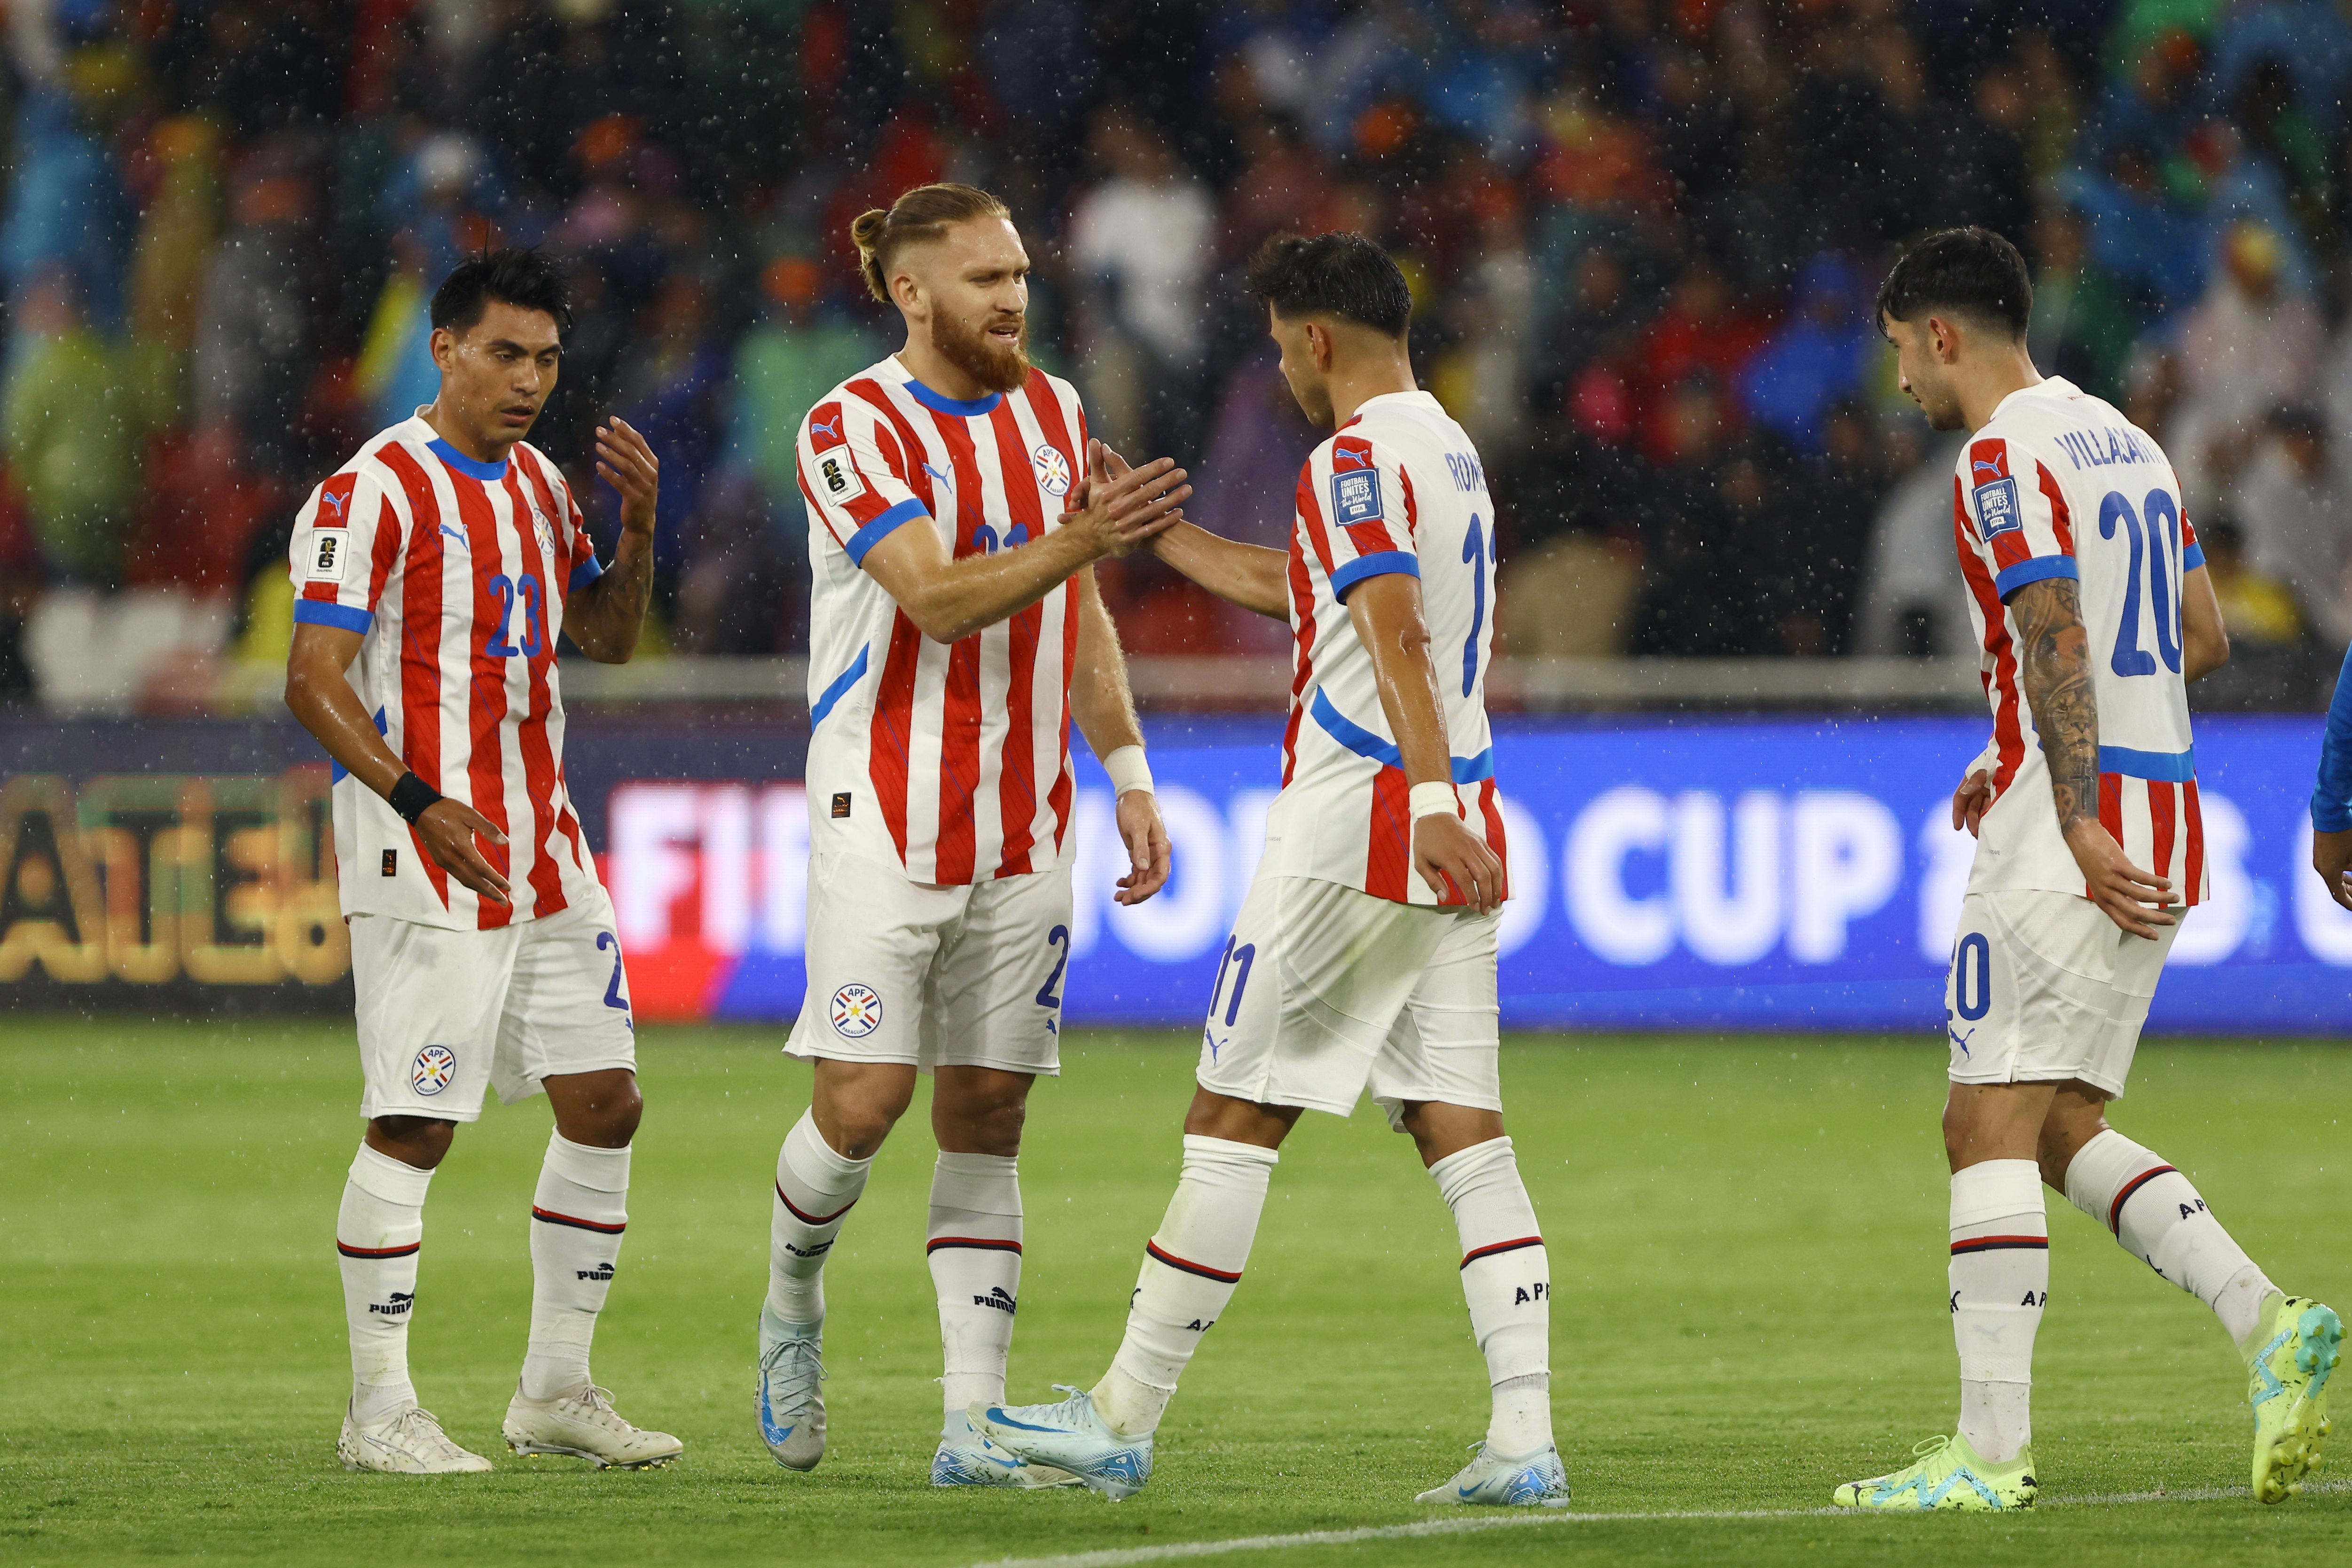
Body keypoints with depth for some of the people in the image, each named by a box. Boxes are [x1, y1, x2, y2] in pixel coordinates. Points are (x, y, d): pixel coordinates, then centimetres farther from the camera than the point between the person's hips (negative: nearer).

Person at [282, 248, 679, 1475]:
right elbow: (313, 681, -15)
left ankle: (555, 1390, 17)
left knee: (605, 1105, 7)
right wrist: (419, 802, -26)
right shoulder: (373, 494, -10)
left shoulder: (537, 485, 14)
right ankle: (380, 1410, 1)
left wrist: (638, 524, 4)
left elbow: (607, 636, 22)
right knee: (413, 1129, -6)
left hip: (545, 855, 8)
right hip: (426, 863, -8)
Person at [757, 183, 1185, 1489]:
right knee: (863, 1098, -11)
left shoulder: (1052, 411, 10)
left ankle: (973, 1427, 1)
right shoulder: (853, 428, -10)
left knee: (986, 1114, 2)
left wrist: (1127, 776, 13)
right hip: (883, 821, -5)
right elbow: (938, 601, -21)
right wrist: (1076, 541, -35)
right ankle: (791, 1301, 20)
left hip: (1024, 830, 5)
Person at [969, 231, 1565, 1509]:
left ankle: (1123, 1420, 4)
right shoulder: (1449, 451, 20)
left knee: (1233, 1118, -1)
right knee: (1463, 1131, 3)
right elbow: (1283, 585, 33)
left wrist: (1429, 804, -35)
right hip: (1454, 845, 8)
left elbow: (1399, 639, -25)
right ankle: (1525, 1439, -8)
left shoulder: (1356, 460, -10)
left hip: (1354, 829, -8)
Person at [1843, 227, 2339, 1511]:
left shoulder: (2004, 461, -10)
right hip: (2163, 817, 9)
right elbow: (2203, 640, 22)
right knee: (2060, 1127, 14)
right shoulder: (2122, 441, 18)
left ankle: (1989, 1449, -12)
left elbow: (2059, 640, -21)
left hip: (2070, 833, -9)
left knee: (1989, 1121, -8)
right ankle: (2266, 1322, -2)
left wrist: (2079, 818, -27)